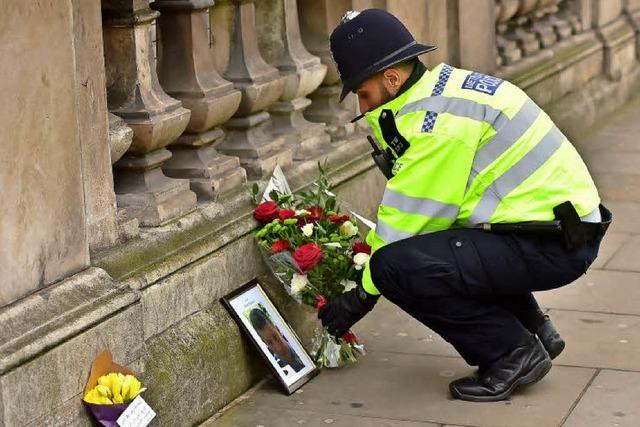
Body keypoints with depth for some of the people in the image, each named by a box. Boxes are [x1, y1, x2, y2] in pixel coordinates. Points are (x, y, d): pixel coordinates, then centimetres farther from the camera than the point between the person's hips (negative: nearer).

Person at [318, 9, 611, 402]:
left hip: (553, 247, -10)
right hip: (566, 225, 10)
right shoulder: (443, 86, 12)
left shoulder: (437, 120, -18)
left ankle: (512, 353, -5)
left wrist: (362, 296, -3)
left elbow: (409, 220, -13)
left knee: (397, 266, -21)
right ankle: (534, 330, 22)